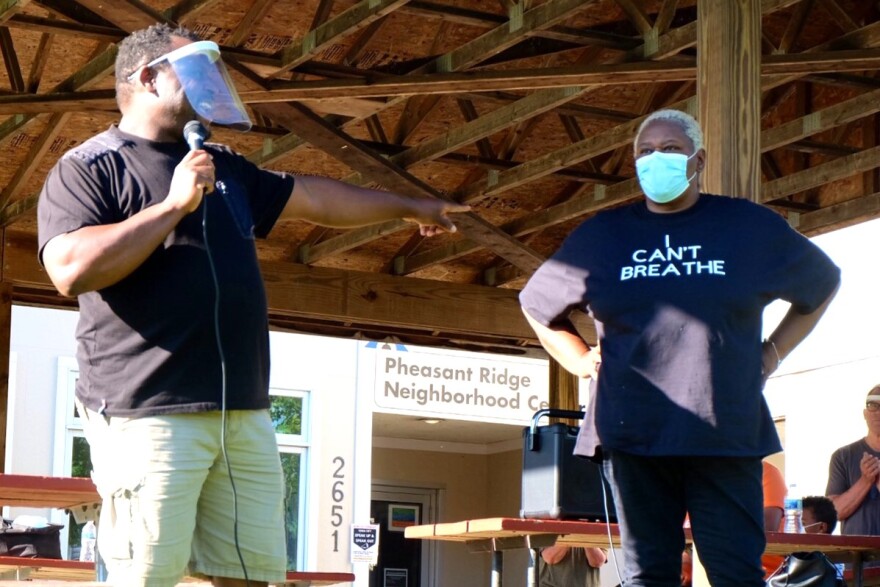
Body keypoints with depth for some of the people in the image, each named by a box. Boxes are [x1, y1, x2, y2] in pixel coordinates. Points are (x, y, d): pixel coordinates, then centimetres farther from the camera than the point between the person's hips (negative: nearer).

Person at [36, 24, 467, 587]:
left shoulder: (224, 168, 22)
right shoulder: (89, 168, -1)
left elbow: (315, 197, 34)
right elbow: (71, 270, -17)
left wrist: (408, 207, 41)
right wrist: (175, 204, -13)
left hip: (245, 414, 7)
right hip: (150, 414, -7)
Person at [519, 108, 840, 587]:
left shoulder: (751, 227, 9)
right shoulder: (601, 236, 11)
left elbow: (823, 284, 23)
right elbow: (537, 304, 24)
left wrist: (772, 353, 13)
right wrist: (581, 359, 10)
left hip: (726, 434, -1)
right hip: (633, 434, 1)